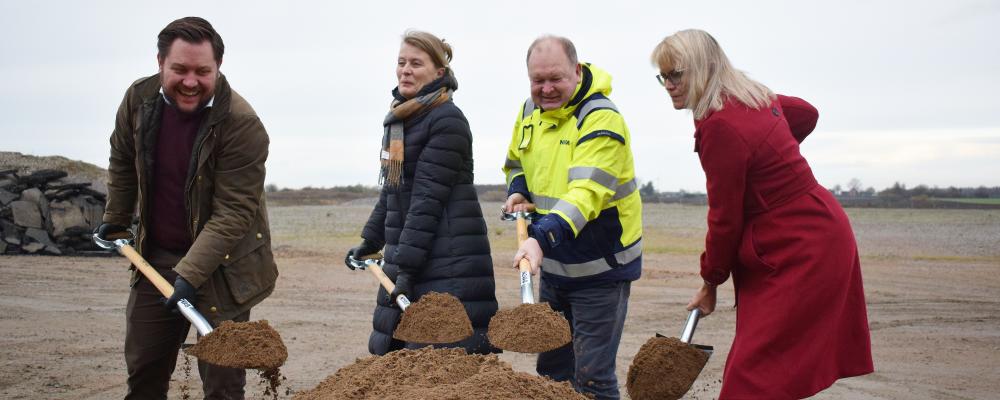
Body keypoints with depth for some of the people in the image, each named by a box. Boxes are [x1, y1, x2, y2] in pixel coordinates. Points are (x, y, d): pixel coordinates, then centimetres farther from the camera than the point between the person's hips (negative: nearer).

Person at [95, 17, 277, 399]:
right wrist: (116, 219, 22)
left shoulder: (241, 124, -23)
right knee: (143, 369, 16)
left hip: (221, 265, -5)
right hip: (155, 256, 5)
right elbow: (123, 161, 15)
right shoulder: (139, 98, -5)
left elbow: (233, 212, -24)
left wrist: (191, 274, -29)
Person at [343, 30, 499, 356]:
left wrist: (407, 266, -22)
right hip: (404, 251, 9)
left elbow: (428, 198, -19)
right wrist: (371, 241, 25)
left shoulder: (447, 121, -13)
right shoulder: (398, 119, 15)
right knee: (392, 350, 12)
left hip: (447, 261, -9)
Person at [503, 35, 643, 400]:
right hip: (553, 264, 8)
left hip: (599, 269, -7)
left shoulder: (601, 119, -21)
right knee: (551, 369, 18)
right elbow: (515, 163, 21)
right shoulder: (530, 111, 4)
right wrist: (518, 191, -1)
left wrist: (542, 237, -47)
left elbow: (586, 192, -34)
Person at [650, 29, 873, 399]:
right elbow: (807, 113, 28)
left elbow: (725, 218, -16)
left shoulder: (720, 126, -21)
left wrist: (710, 282, -3)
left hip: (799, 252, -10)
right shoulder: (757, 98, 7)